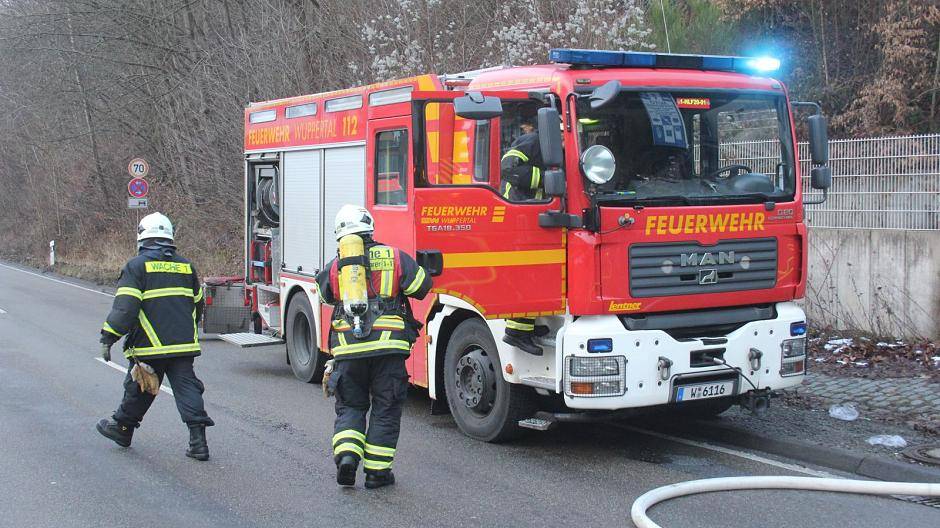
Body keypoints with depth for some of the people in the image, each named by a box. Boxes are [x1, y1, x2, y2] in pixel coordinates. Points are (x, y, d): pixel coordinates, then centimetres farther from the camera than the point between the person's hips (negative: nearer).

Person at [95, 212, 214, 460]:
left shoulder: (136, 266, -5)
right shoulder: (186, 266, 12)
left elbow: (125, 307, -14)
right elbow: (197, 305, 22)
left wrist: (108, 338, -11)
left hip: (149, 346, -3)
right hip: (184, 344, 3)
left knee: (139, 388, 13)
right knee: (187, 387, 0)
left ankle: (122, 428, 33)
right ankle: (198, 442, -10)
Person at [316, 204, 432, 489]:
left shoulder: (335, 266, 6)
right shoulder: (394, 257, 2)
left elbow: (325, 294, 22)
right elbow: (422, 286, 5)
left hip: (347, 348, 1)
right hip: (388, 347, -1)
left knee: (350, 406, 16)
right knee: (385, 409, 9)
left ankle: (346, 455, -5)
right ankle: (377, 471, 11)